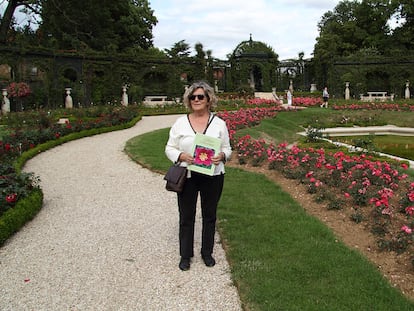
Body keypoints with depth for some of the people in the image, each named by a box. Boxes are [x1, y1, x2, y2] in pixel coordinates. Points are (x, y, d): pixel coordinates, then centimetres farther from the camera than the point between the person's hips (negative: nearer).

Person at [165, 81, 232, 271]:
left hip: (213, 176, 1)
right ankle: (185, 255, 27)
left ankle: (207, 252, 32)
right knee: (186, 217, 9)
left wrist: (221, 156, -17)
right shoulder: (180, 123, 1)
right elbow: (170, 149, 3)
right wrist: (182, 156, -17)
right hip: (187, 177, 0)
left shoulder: (219, 123, 1)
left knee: (209, 215, 13)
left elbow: (227, 149, 6)